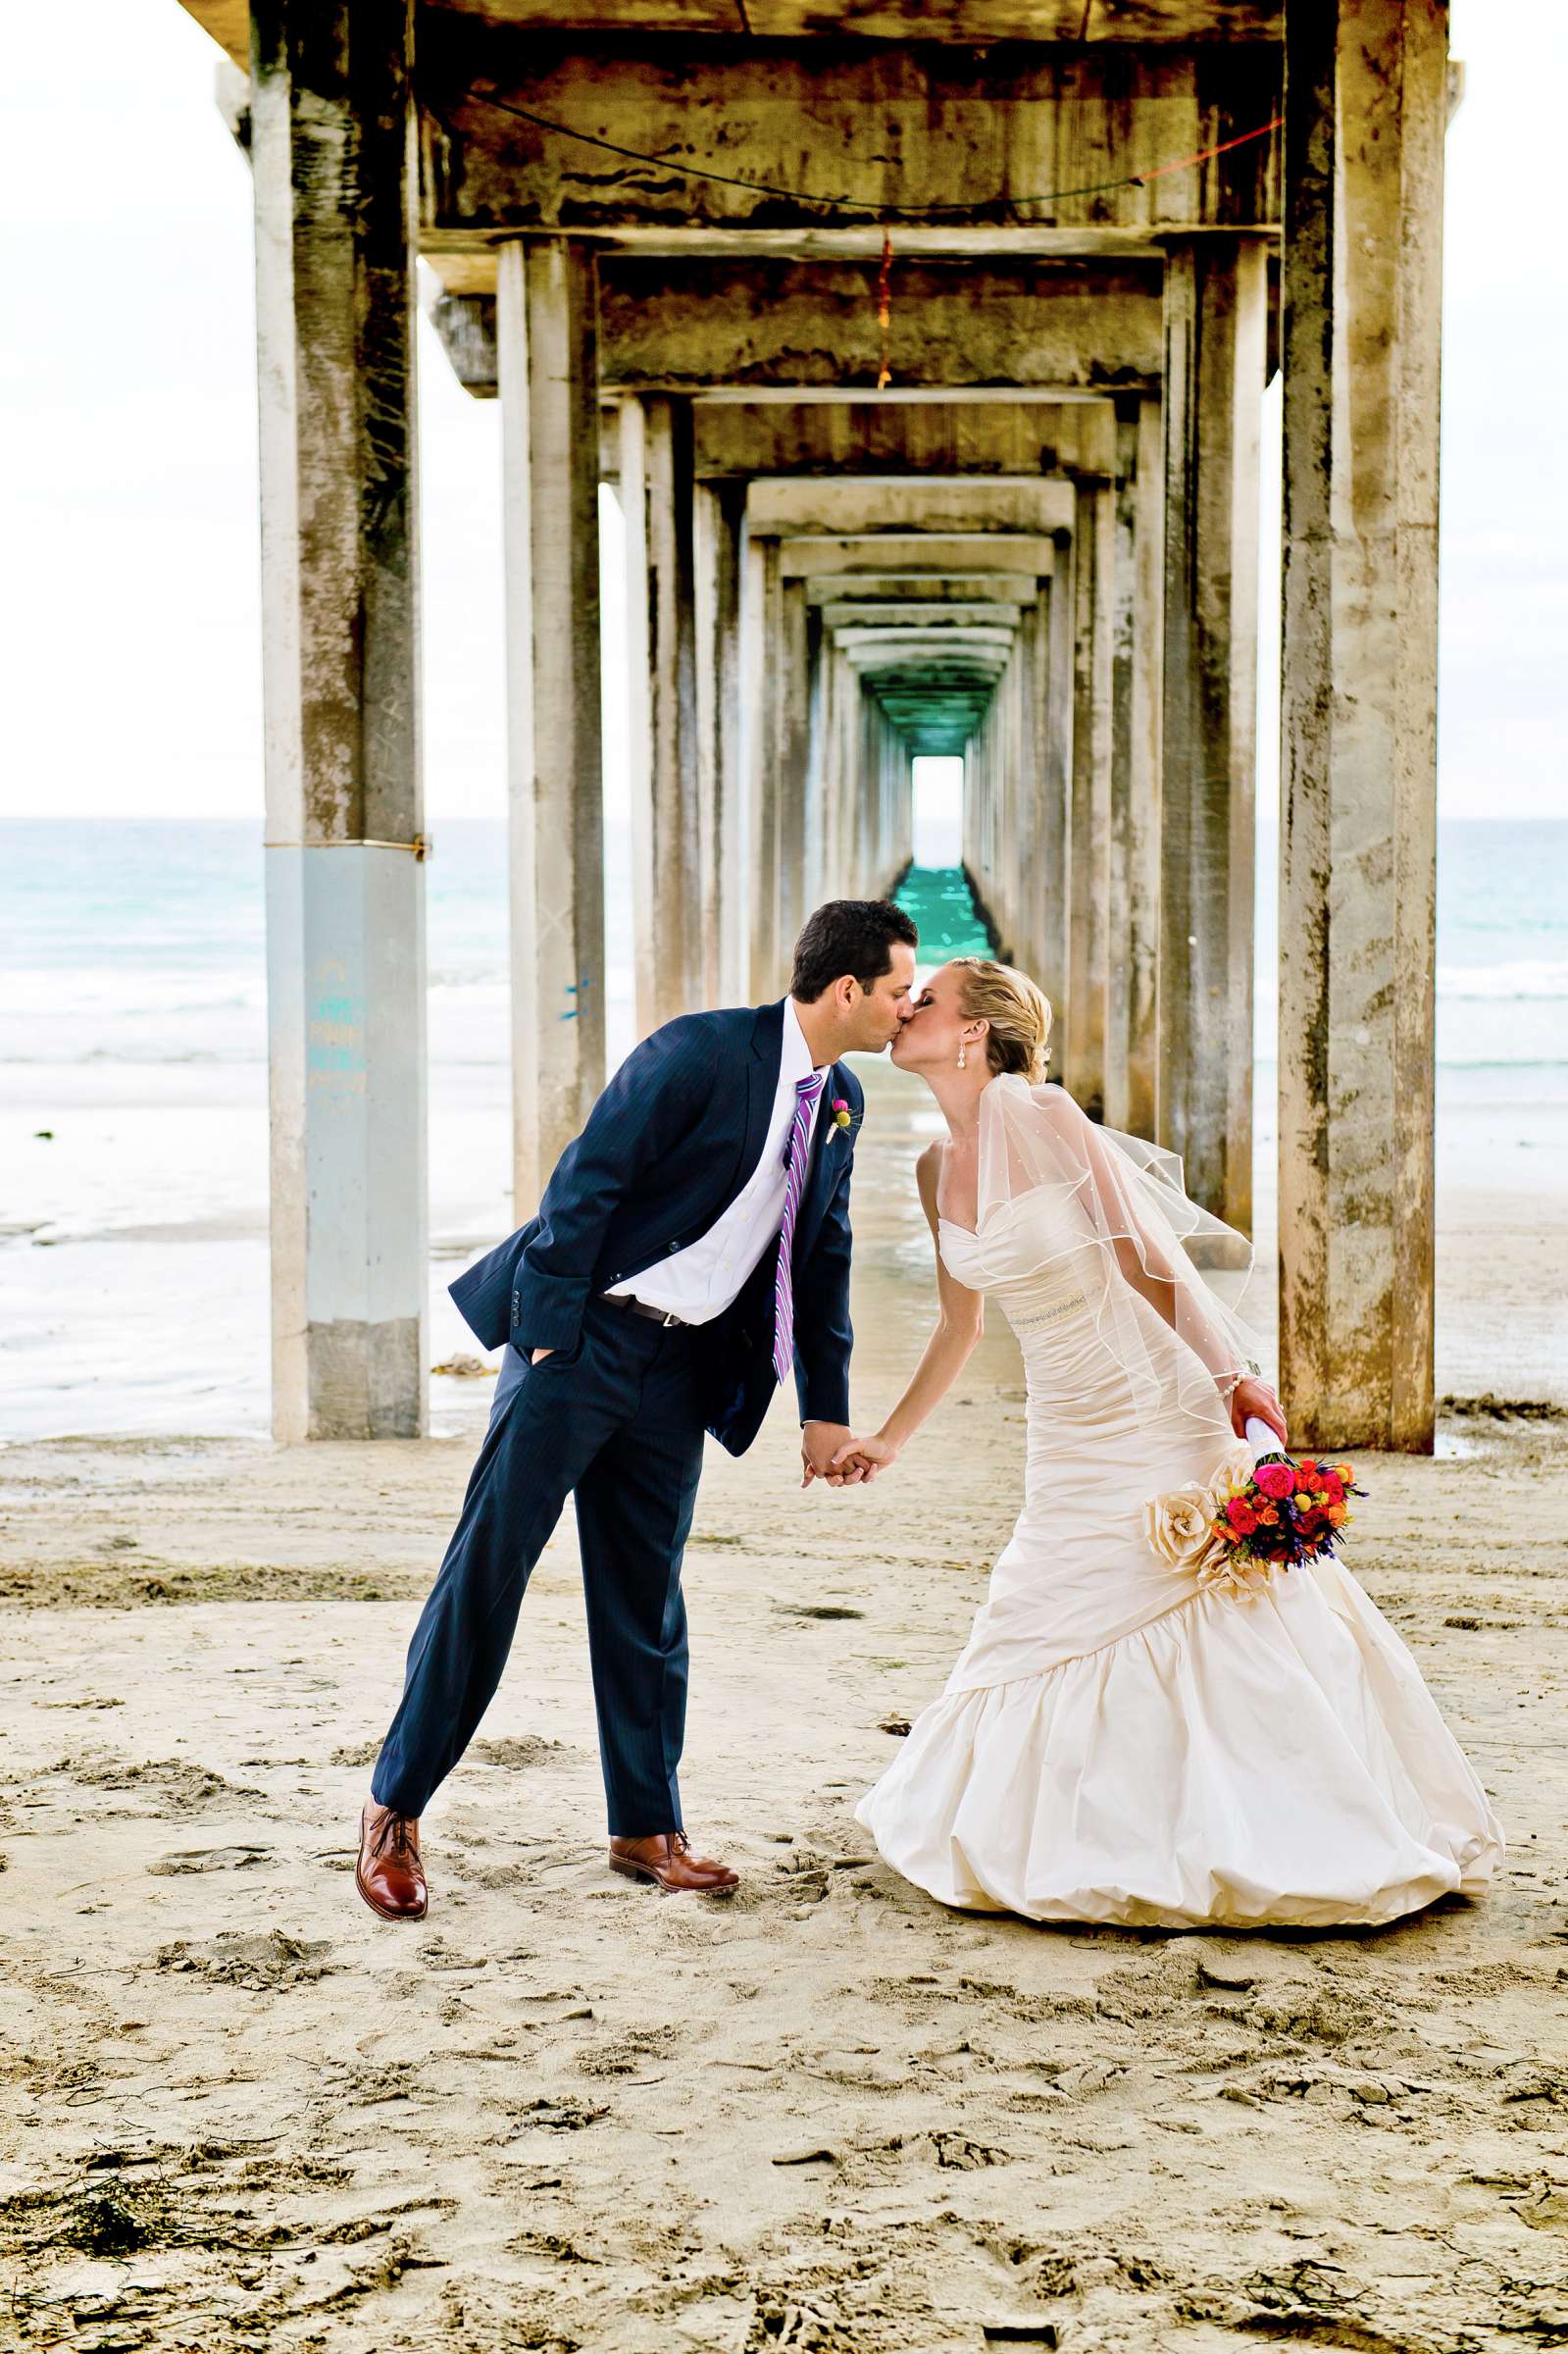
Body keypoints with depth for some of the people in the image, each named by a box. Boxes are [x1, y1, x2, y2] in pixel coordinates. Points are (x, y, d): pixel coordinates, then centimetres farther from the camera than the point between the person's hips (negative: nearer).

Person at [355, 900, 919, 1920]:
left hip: (679, 1369, 6)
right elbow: (586, 1184, -15)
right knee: (487, 1568, -4)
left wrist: (826, 1409, 16)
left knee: (647, 1596, 11)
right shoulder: (698, 1052, -14)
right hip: (583, 1338, -6)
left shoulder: (841, 1101, 9)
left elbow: (822, 1260, 17)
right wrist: (549, 1334, -16)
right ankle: (397, 1808, 7)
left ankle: (647, 1827, 22)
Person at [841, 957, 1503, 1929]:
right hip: (1068, 1436, 7)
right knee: (1052, 1623, 8)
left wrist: (1228, 1372, -15)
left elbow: (1150, 1252, -13)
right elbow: (960, 1324, 18)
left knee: (1222, 1610, -3)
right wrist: (890, 1439, 23)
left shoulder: (1040, 1115, -15)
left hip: (1155, 1407, -7)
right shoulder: (939, 1168, 7)